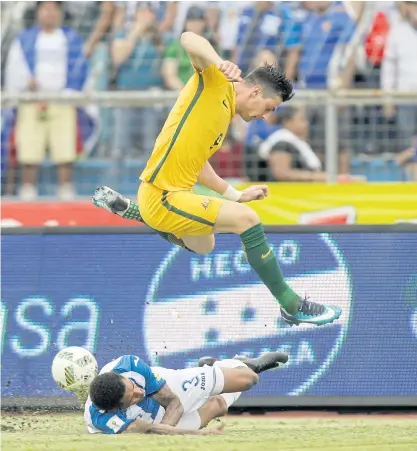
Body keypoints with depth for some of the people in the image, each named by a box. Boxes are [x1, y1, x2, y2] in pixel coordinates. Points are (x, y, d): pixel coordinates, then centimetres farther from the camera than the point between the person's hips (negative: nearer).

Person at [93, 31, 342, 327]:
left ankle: (123, 207, 35)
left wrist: (236, 195, 19)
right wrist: (219, 63, -47)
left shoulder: (226, 116, 14)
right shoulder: (215, 83, -11)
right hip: (162, 198, -10)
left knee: (203, 246, 36)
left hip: (177, 193, 10)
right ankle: (292, 305, -12)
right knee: (246, 219, -19)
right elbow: (188, 39, -28)